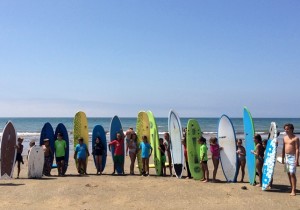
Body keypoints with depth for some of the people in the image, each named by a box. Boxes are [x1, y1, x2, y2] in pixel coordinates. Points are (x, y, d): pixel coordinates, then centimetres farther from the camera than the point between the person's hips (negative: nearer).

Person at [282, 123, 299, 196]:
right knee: (288, 173, 10)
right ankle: (292, 188, 20)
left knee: (292, 173, -10)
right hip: (286, 156, 7)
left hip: (292, 157, -7)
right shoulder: (285, 138, 11)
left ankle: (293, 191, -7)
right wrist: (283, 158, 16)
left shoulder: (295, 138, -10)